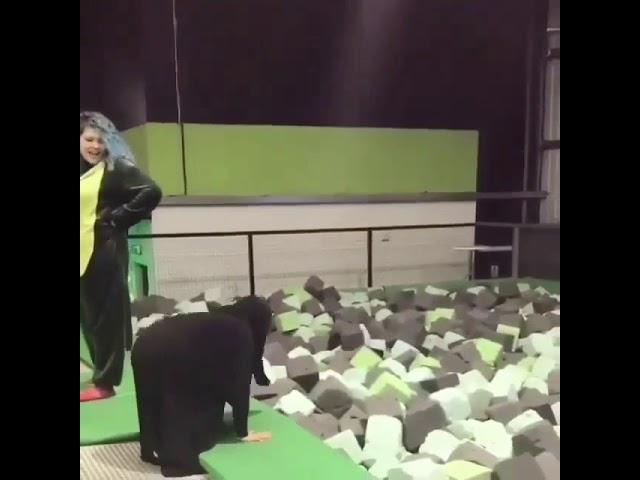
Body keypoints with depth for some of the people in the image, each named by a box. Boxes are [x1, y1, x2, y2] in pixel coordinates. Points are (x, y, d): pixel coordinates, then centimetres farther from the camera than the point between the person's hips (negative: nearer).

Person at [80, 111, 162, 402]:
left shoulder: (117, 169, -7)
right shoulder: (84, 170, 12)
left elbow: (152, 192, -16)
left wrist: (118, 220, -12)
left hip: (105, 252, -7)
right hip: (84, 252, 7)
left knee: (108, 314, -1)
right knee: (89, 316, 14)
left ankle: (105, 381, 6)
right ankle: (102, 374, 28)